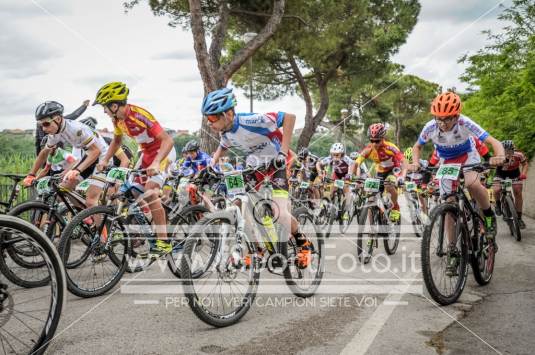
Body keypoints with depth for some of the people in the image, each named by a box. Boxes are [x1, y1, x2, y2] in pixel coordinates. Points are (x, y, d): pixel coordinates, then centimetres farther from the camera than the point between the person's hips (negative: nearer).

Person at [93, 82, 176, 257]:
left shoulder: (139, 116, -30)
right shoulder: (117, 118, -4)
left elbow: (167, 140, -34)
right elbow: (117, 141, 15)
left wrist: (156, 163, -46)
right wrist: (105, 160, 3)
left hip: (163, 151, -9)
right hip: (147, 152, 9)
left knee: (150, 193, -23)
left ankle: (164, 242, -19)